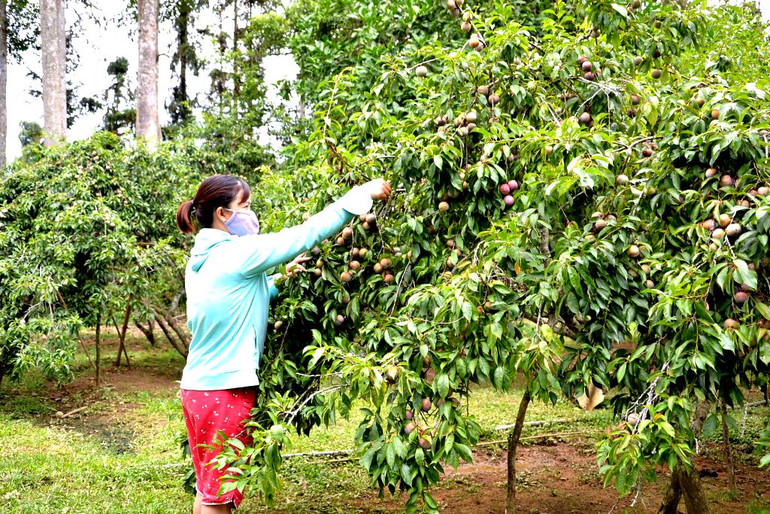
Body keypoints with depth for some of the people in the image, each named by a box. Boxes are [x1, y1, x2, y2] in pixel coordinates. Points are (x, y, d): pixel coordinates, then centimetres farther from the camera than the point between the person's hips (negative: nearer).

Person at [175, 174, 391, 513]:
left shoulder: (201, 259, 9)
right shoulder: (238, 253, -16)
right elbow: (306, 233, -16)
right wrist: (362, 194, -11)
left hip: (197, 387, 9)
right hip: (226, 389, -9)